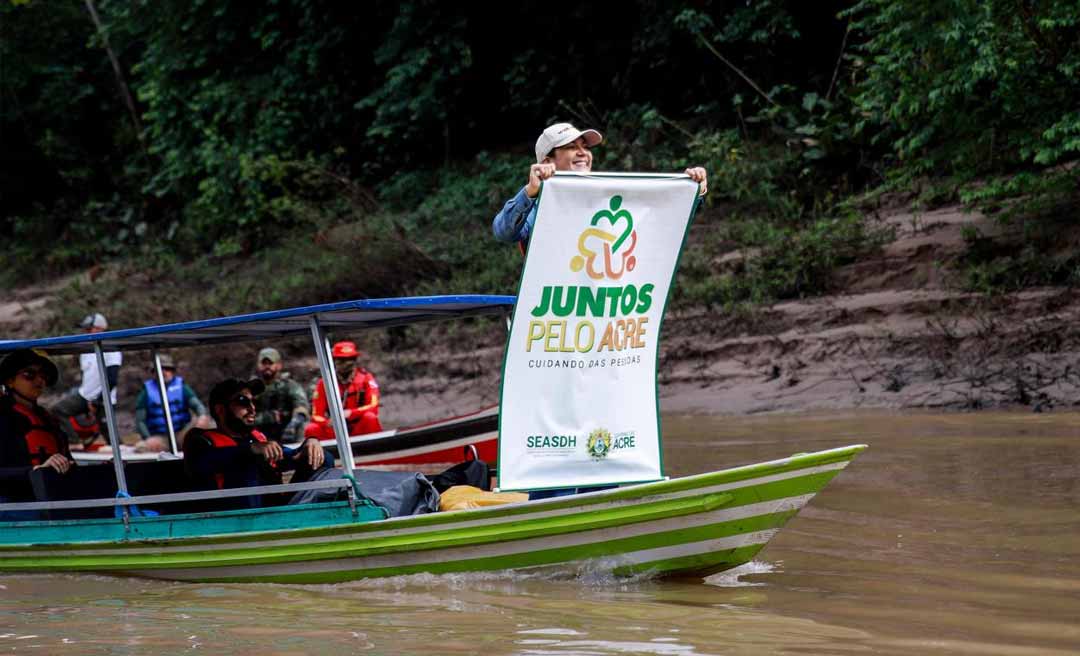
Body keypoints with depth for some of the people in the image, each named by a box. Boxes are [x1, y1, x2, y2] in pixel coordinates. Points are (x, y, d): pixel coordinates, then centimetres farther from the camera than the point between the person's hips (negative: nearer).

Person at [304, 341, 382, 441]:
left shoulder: (365, 378, -3)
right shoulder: (324, 383, 1)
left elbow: (373, 407, -13)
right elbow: (317, 415, -3)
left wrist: (350, 413, -30)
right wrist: (328, 422, -28)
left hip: (360, 429, -1)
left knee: (370, 417, -32)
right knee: (311, 429, -25)